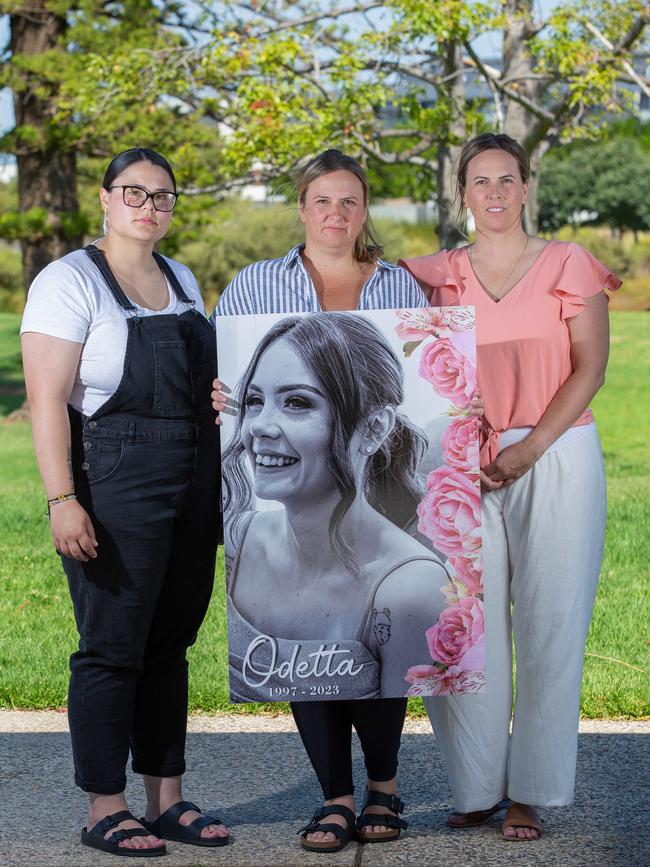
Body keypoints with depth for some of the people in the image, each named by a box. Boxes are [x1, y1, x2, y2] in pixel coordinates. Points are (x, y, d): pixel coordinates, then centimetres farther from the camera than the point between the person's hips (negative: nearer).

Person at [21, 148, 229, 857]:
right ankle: (105, 810, 8)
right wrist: (61, 500, -20)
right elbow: (47, 399, -13)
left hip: (193, 487, 7)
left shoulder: (182, 281, 15)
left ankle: (167, 799, 20)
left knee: (169, 644, 11)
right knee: (113, 647, -2)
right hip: (115, 486, -7)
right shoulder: (70, 280, -7)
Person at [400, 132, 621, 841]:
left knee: (548, 623, -1)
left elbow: (590, 367, -2)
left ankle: (530, 793, 6)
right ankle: (476, 788, 9)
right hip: (467, 465, 2)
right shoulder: (440, 275, 10)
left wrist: (530, 448, -12)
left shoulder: (568, 265, 4)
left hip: (556, 458, -2)